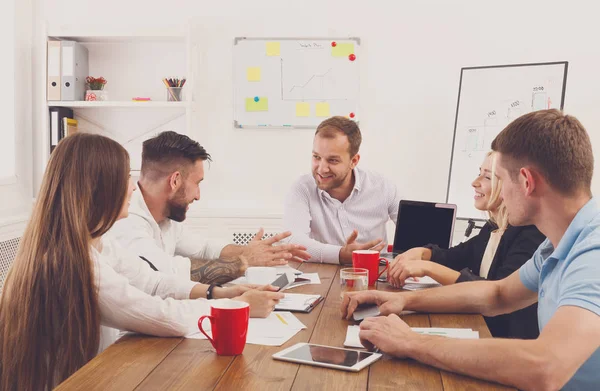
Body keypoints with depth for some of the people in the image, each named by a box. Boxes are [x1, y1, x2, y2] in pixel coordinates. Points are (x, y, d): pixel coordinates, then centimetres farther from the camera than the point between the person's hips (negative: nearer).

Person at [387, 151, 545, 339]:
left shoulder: (530, 234, -19)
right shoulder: (493, 228, 7)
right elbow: (454, 256, 18)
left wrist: (428, 268, -29)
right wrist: (419, 252, -4)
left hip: (514, 344, -7)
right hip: (484, 329, 7)